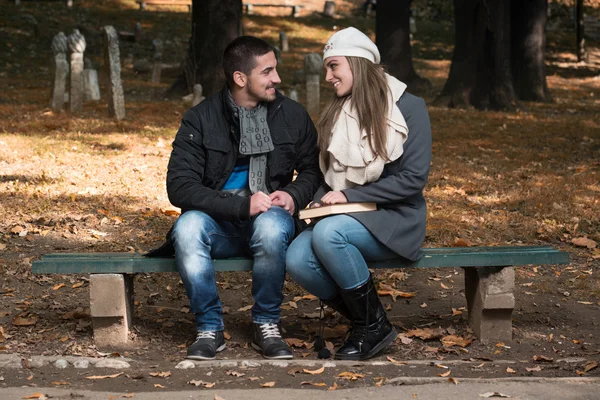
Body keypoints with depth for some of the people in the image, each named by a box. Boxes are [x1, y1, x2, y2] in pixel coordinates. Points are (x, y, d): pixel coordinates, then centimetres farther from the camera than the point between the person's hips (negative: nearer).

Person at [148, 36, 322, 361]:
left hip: (272, 216, 1)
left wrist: (294, 196, -9)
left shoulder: (292, 115, 6)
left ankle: (266, 326, -15)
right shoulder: (200, 120, -3)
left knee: (270, 225, -36)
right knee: (188, 226, -34)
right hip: (219, 223, 0)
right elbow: (179, 186, -12)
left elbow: (312, 169, 16)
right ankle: (209, 328, -18)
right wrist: (241, 205, -23)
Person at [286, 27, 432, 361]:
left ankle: (375, 325, -16)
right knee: (297, 260, -25)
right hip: (344, 218, 6)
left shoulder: (409, 108, -5)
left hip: (393, 219, -6)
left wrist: (349, 196, -15)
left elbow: (413, 178, -12)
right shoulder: (336, 114, 15)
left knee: (328, 233, -35)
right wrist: (320, 200, -3)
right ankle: (364, 320, -4)